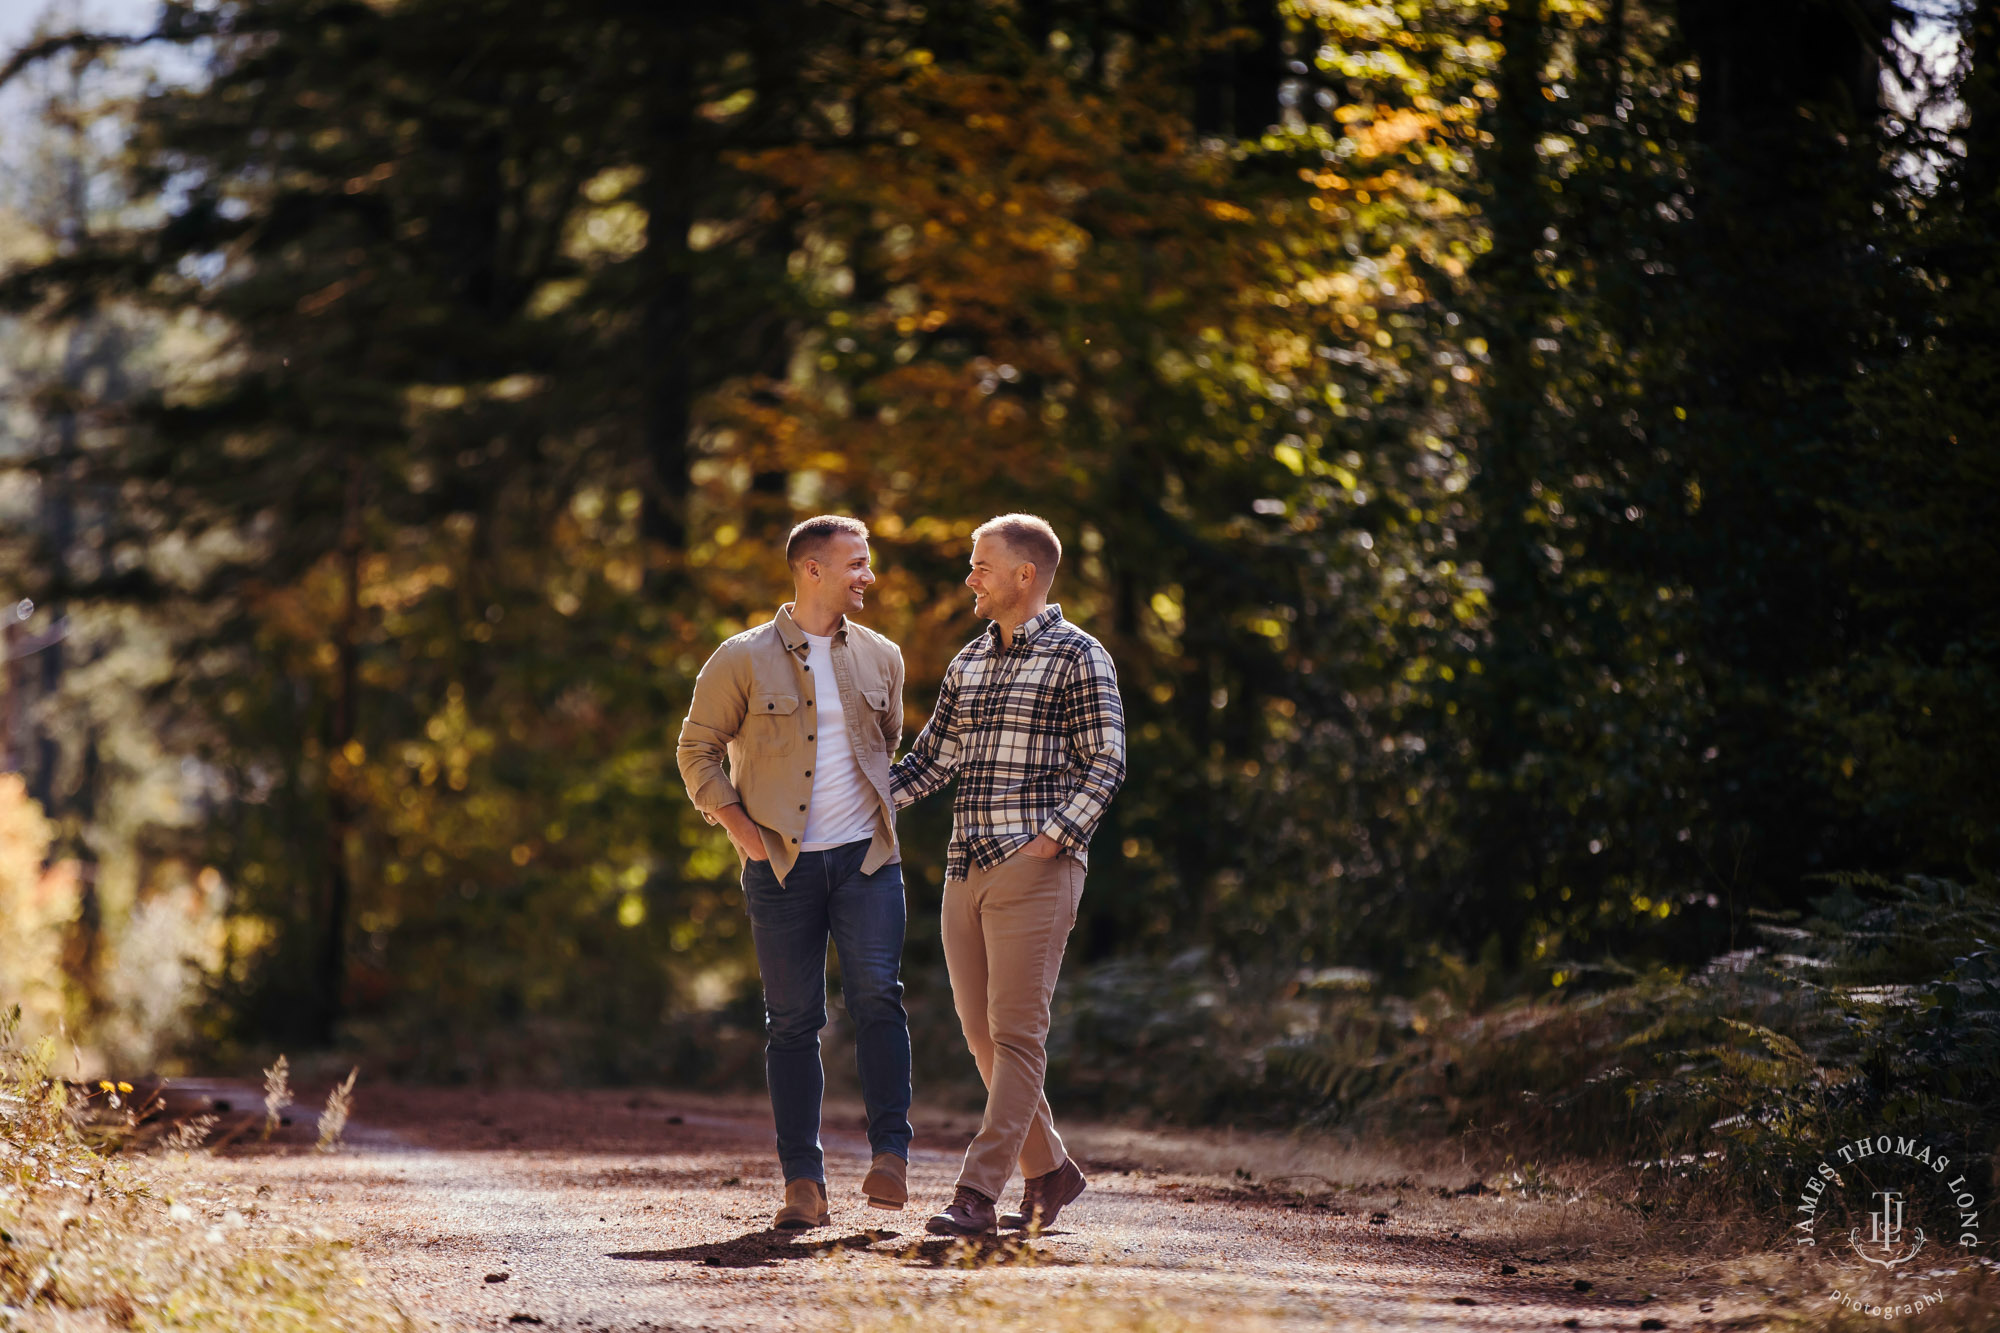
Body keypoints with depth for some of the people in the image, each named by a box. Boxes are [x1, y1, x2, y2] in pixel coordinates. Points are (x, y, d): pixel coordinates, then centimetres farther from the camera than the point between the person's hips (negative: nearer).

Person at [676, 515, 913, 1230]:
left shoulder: (880, 657, 11)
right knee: (793, 1020, 1)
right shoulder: (744, 659, -1)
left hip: (866, 856, 2)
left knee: (877, 992, -16)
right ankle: (803, 1183, 4)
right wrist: (739, 826, -5)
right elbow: (698, 749, 5)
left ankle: (891, 1154, -13)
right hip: (782, 865, -2)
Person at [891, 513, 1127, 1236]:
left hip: (1035, 870, -7)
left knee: (1015, 1034, -9)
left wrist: (1052, 840, -15)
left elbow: (1106, 763, -7)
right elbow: (929, 760, 21)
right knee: (982, 1035, 8)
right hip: (966, 870, 7)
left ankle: (978, 1194, -13)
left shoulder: (1077, 656, -2)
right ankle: (1047, 1170, 22)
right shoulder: (969, 662, 18)